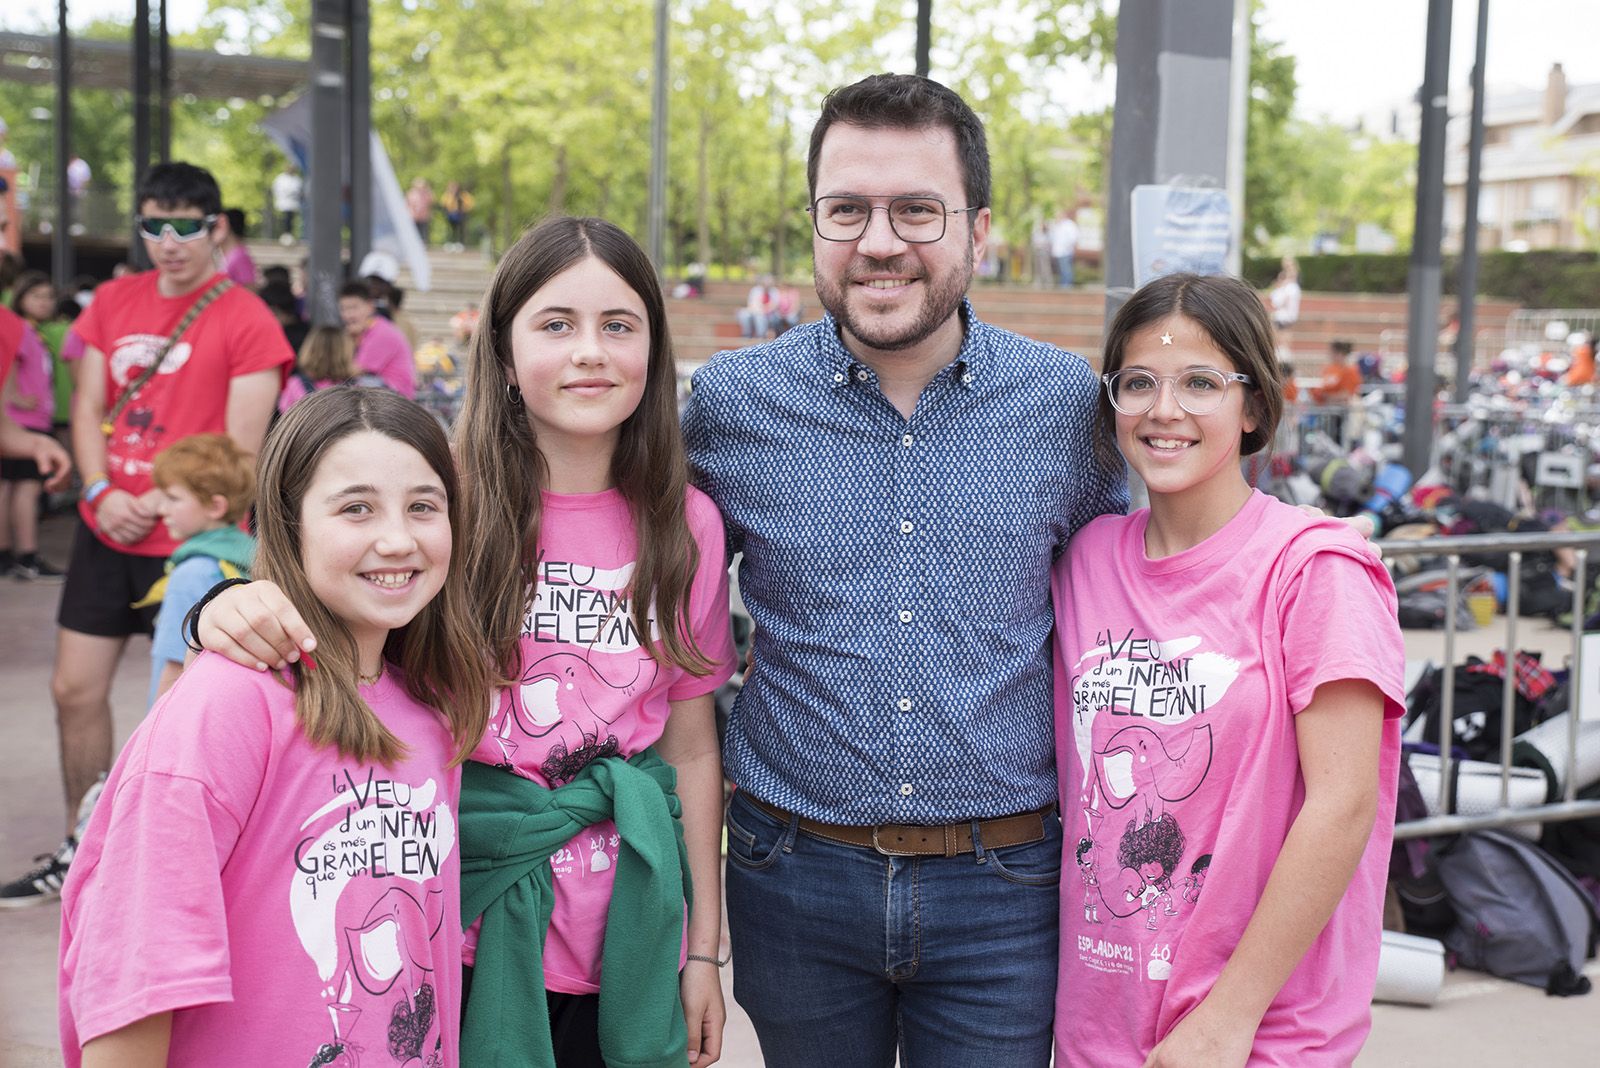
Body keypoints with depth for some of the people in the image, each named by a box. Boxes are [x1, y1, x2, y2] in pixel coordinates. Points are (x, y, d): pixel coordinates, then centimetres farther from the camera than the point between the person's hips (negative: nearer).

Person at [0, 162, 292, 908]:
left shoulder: (246, 320, -10)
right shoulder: (112, 301, 8)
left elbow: (239, 451, -13)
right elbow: (88, 408, 9)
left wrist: (156, 506, -14)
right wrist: (102, 493, -7)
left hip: (191, 539, -6)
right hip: (106, 531, 6)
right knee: (75, 689, 10)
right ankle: (79, 855, 26)